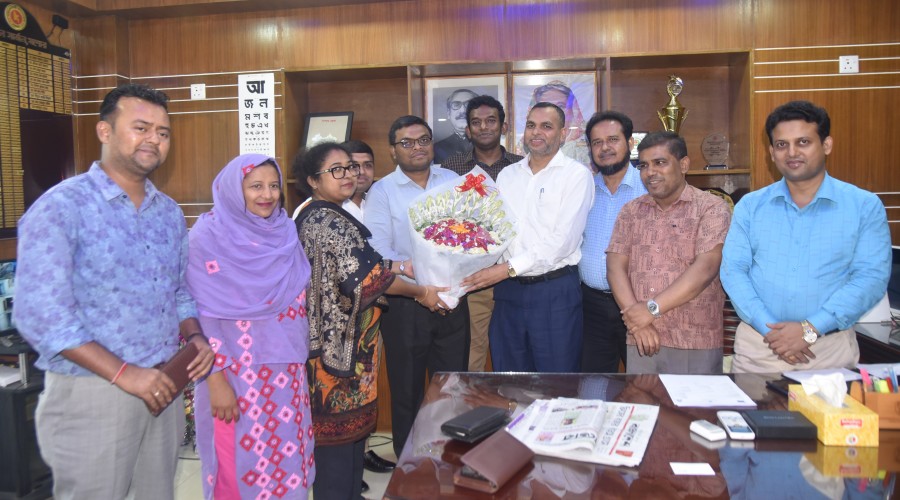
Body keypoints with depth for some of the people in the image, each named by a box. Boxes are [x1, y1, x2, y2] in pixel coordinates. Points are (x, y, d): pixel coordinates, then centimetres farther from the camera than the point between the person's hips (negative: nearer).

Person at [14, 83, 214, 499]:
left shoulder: (169, 212, 9)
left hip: (161, 388, 6)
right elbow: (40, 315, -18)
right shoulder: (61, 207, -12)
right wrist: (123, 373, -20)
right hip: (91, 394, -6)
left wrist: (194, 336, -3)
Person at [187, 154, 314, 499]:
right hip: (235, 369, -5)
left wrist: (299, 355, 11)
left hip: (283, 367, 5)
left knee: (285, 459, 14)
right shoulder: (209, 235, -10)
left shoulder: (285, 231, 5)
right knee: (240, 461, 8)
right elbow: (201, 314, -12)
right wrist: (215, 379, -15)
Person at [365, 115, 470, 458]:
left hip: (452, 300, 3)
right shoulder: (382, 191, -2)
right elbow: (378, 254, -12)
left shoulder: (454, 182, 7)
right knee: (407, 391, 11)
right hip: (405, 304, -2)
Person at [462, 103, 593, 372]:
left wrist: (509, 268, -17)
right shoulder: (507, 175, 12)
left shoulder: (576, 175, -5)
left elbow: (562, 241, -14)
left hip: (554, 291, -4)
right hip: (508, 289, 5)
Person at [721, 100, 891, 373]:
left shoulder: (865, 206, 0)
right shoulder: (750, 205, 4)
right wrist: (769, 327, -17)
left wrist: (810, 329, -19)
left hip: (830, 348, -1)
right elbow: (733, 270, -3)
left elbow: (871, 277, -8)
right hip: (758, 343, 1)